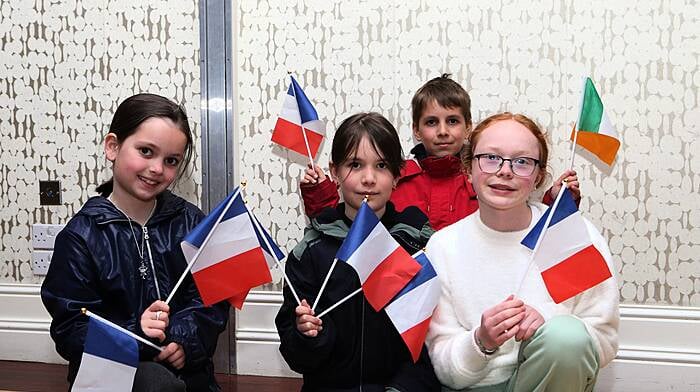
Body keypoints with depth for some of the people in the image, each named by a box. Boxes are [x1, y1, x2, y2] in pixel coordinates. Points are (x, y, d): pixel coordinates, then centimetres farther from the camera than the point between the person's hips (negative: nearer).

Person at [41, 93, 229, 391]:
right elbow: (70, 331, -8)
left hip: (187, 368, 4)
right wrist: (134, 333, -24)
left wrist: (184, 337, -16)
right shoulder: (81, 235, -5)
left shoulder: (190, 221, 4)